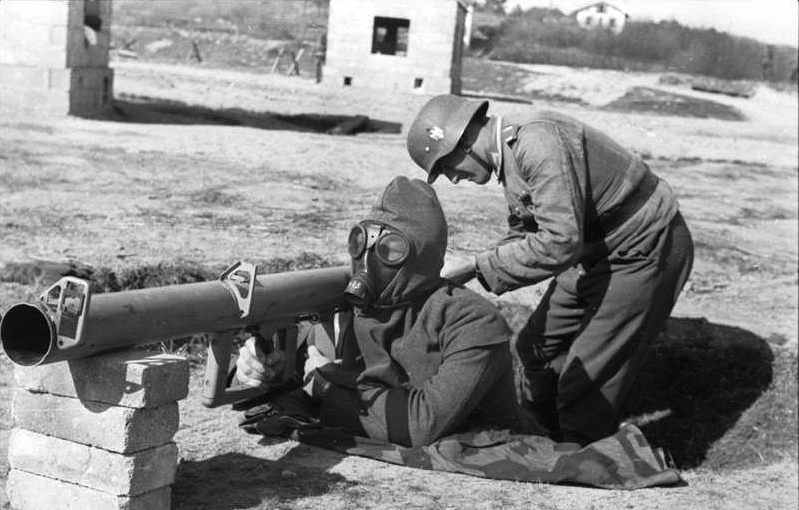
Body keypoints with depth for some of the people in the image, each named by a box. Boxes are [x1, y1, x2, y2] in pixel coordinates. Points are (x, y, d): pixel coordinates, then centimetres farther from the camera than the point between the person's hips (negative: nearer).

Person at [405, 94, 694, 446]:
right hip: (596, 252, 10)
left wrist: (479, 267, -25)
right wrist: (460, 274, 0)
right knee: (536, 348, 17)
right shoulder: (510, 155, 5)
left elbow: (560, 242, -33)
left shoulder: (537, 142, -27)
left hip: (645, 252, -10)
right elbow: (523, 235, 14)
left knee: (585, 381, -8)